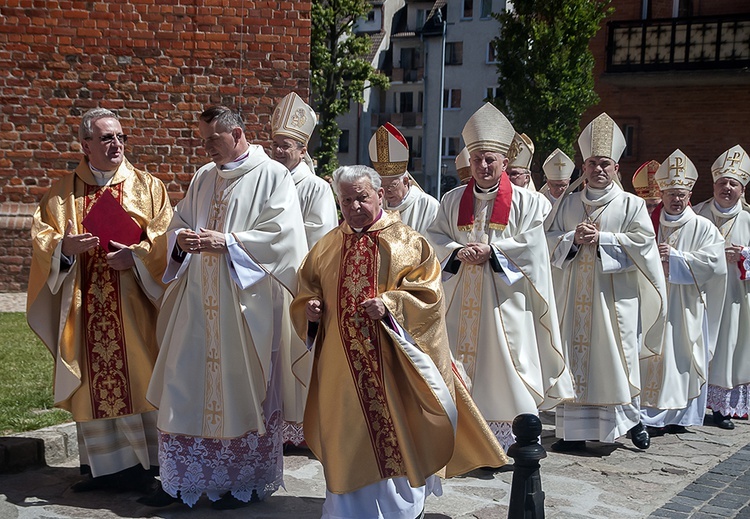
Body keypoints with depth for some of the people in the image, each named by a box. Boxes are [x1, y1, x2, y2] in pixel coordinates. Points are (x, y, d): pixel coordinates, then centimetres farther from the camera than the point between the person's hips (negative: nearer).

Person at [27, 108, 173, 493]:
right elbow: (40, 236, 6)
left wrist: (135, 256, -15)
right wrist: (63, 245, -14)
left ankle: (145, 464, 7)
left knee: (135, 380, -2)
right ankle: (104, 465, 15)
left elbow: (165, 237, -1)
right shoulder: (62, 193, 11)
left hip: (132, 305, -2)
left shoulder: (148, 187, 6)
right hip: (85, 306, 2)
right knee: (94, 385, 5)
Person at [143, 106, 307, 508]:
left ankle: (245, 481, 16)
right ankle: (180, 479, 15)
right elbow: (179, 223, 17)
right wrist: (181, 240, -7)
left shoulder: (272, 176, -4)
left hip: (246, 301, -5)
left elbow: (282, 234, -13)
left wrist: (227, 242, -20)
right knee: (186, 384, 5)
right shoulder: (203, 178, 15)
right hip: (198, 300, 6)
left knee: (241, 389, 1)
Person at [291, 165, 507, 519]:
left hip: (391, 363, -3)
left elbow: (427, 293, -8)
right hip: (341, 366, 3)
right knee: (347, 441, 8)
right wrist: (309, 309, -5)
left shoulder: (406, 241, 0)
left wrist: (388, 305, -22)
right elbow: (305, 292, 17)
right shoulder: (327, 246, 12)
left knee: (396, 435, 2)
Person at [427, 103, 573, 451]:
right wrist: (458, 251, -11)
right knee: (461, 362, 2)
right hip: (462, 296, 3)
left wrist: (491, 251, -14)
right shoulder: (453, 200, 11)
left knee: (504, 363, -4)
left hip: (504, 296, -3)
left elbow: (531, 246, -6)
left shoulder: (525, 201, 1)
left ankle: (509, 438, 2)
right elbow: (435, 237, 8)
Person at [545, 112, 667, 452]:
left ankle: (631, 419, 19)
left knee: (616, 357, 0)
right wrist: (573, 238, -11)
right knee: (574, 355, 1)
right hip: (576, 294, 3)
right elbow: (549, 239, 8)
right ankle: (574, 430, 7)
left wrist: (602, 238, -14)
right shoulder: (568, 204, 12)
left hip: (614, 294, -3)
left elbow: (642, 241, -8)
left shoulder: (631, 204, 3)